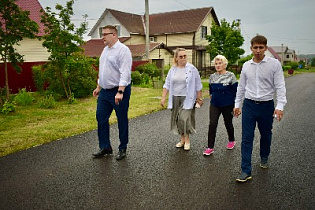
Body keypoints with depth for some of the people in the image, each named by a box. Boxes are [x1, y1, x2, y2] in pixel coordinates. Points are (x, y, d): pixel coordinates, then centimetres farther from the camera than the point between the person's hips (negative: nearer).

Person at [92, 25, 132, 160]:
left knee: (122, 120, 4)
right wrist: (98, 87, 23)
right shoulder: (105, 50, 15)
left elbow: (125, 73, -21)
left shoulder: (123, 50, -12)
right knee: (101, 118, 9)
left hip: (119, 90, -8)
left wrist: (120, 92, -27)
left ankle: (123, 149, 19)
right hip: (105, 91, 9)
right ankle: (105, 147, 22)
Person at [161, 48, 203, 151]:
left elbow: (198, 85, -1)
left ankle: (187, 140, 6)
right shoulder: (172, 70, 6)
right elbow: (167, 84, 8)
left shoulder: (192, 69, -5)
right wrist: (163, 98, 3)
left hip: (187, 99, -4)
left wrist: (199, 98, 0)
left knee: (184, 118, -12)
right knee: (177, 119, 7)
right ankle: (182, 139, 22)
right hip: (175, 98, 4)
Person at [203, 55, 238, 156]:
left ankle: (231, 140, 39)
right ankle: (210, 147, 0)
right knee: (212, 125, -6)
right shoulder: (212, 77, 4)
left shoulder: (230, 76, -7)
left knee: (228, 124, 12)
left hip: (227, 105, -3)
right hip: (215, 105, 3)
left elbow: (235, 91, -6)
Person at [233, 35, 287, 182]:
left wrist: (280, 106, -18)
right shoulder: (246, 65, 5)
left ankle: (264, 158, 43)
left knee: (266, 135, 16)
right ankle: (246, 171, 2)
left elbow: (280, 86, -8)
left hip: (266, 105, -1)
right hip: (249, 105, 2)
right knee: (247, 138, -2)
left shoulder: (274, 64, -5)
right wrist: (237, 104, 13)